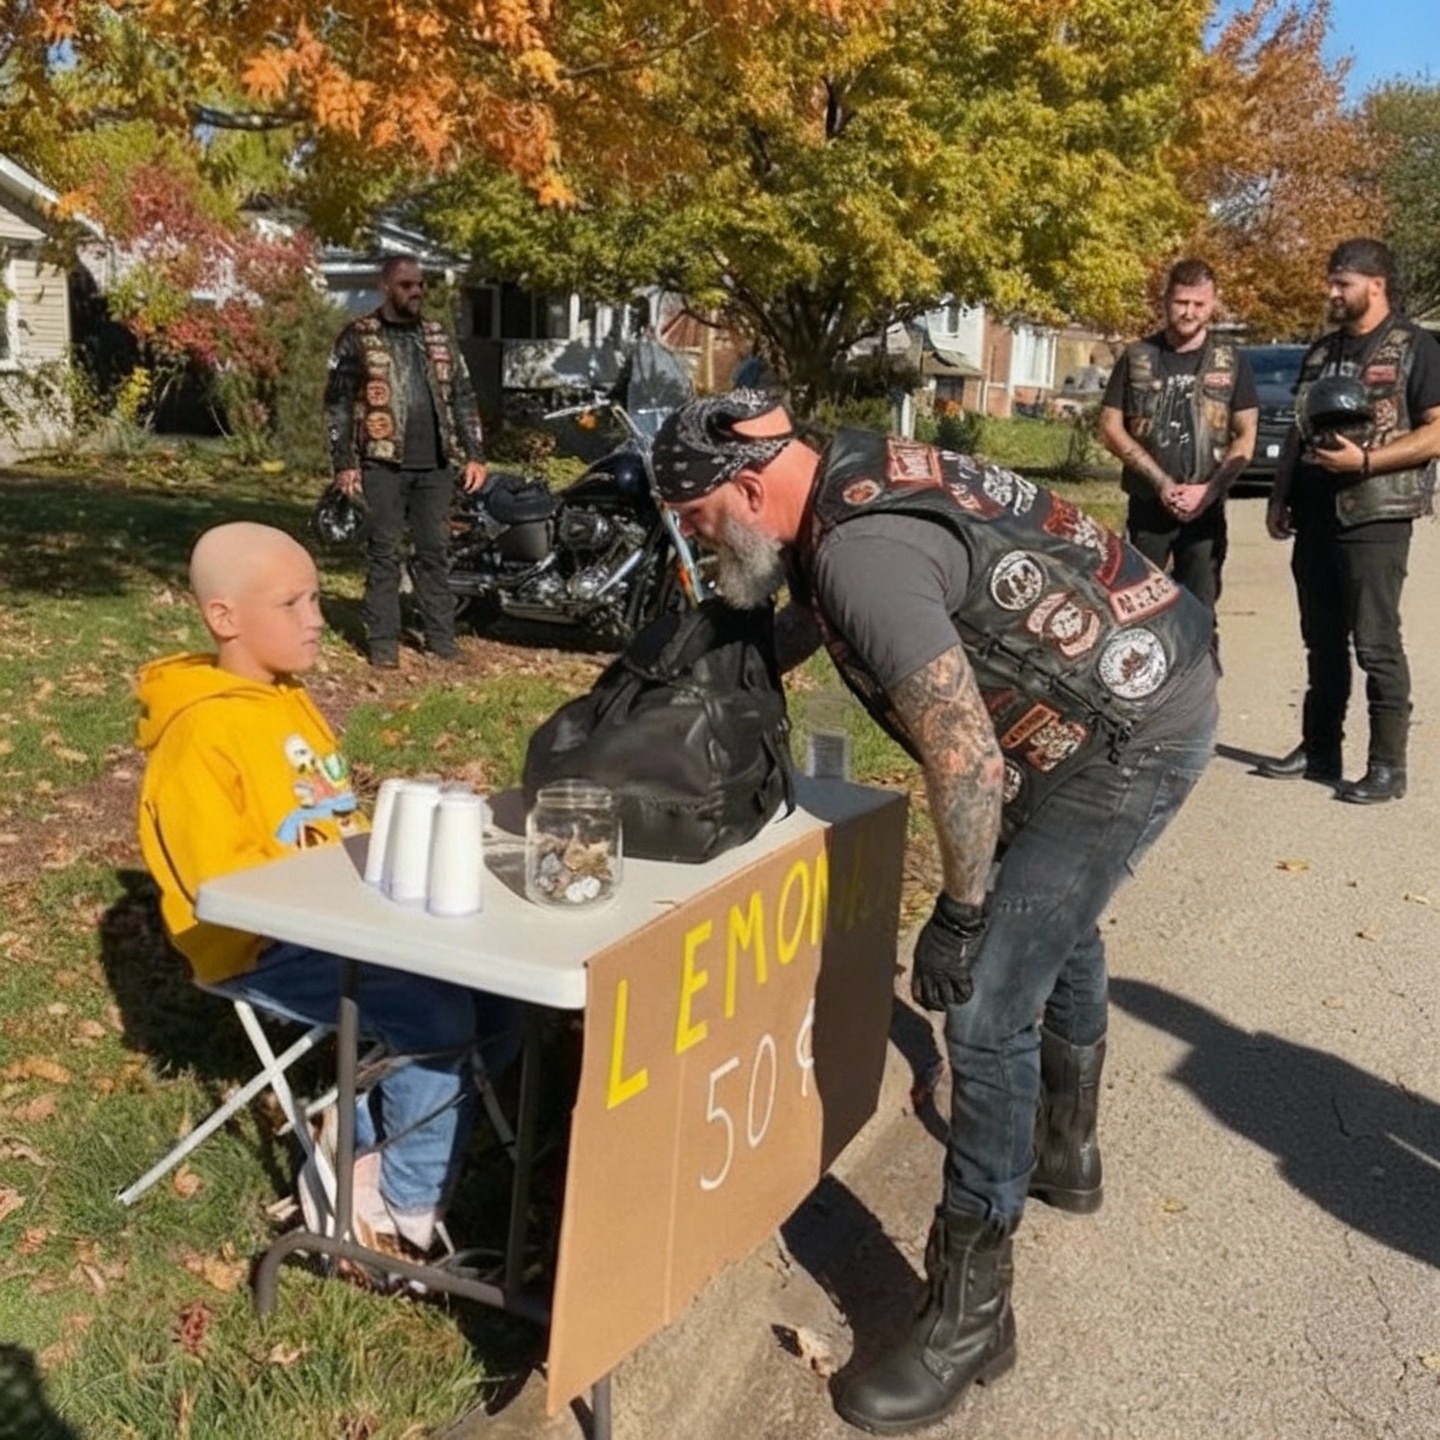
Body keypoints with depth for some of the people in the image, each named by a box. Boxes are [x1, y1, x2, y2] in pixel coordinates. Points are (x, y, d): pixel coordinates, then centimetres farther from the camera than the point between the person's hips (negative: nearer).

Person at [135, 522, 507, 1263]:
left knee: (496, 978, -3)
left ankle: (368, 1143, 8)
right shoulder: (199, 736, -15)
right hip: (264, 949, -9)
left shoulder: (292, 701, 13)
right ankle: (407, 1205, -4)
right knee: (437, 1014, -26)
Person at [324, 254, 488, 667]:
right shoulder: (358, 338, 2)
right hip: (384, 464, -4)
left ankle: (441, 637, 13)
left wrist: (474, 454, 9)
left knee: (435, 552, 7)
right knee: (384, 553, 0)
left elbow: (463, 397, 16)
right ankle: (383, 641, 5)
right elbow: (337, 404, 0)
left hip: (436, 464, 4)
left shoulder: (438, 337, 15)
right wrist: (344, 462, -7)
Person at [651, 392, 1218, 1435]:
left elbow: (965, 756, -29)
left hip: (1133, 739, -11)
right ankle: (1066, 1150, 53)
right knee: (1055, 920, 29)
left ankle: (970, 1315, 5)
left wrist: (958, 917, -18)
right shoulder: (859, 476, 3)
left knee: (988, 1008, -10)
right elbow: (811, 614, 24)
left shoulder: (858, 554, -27)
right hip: (1155, 678, 11)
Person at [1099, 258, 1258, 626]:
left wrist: (1206, 490, -11)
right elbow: (1111, 430, 2)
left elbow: (1245, 438, 5)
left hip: (1206, 511, 0)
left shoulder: (1230, 360, 6)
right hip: (1147, 508, 0)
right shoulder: (1138, 357, 6)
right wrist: (1162, 483, -8)